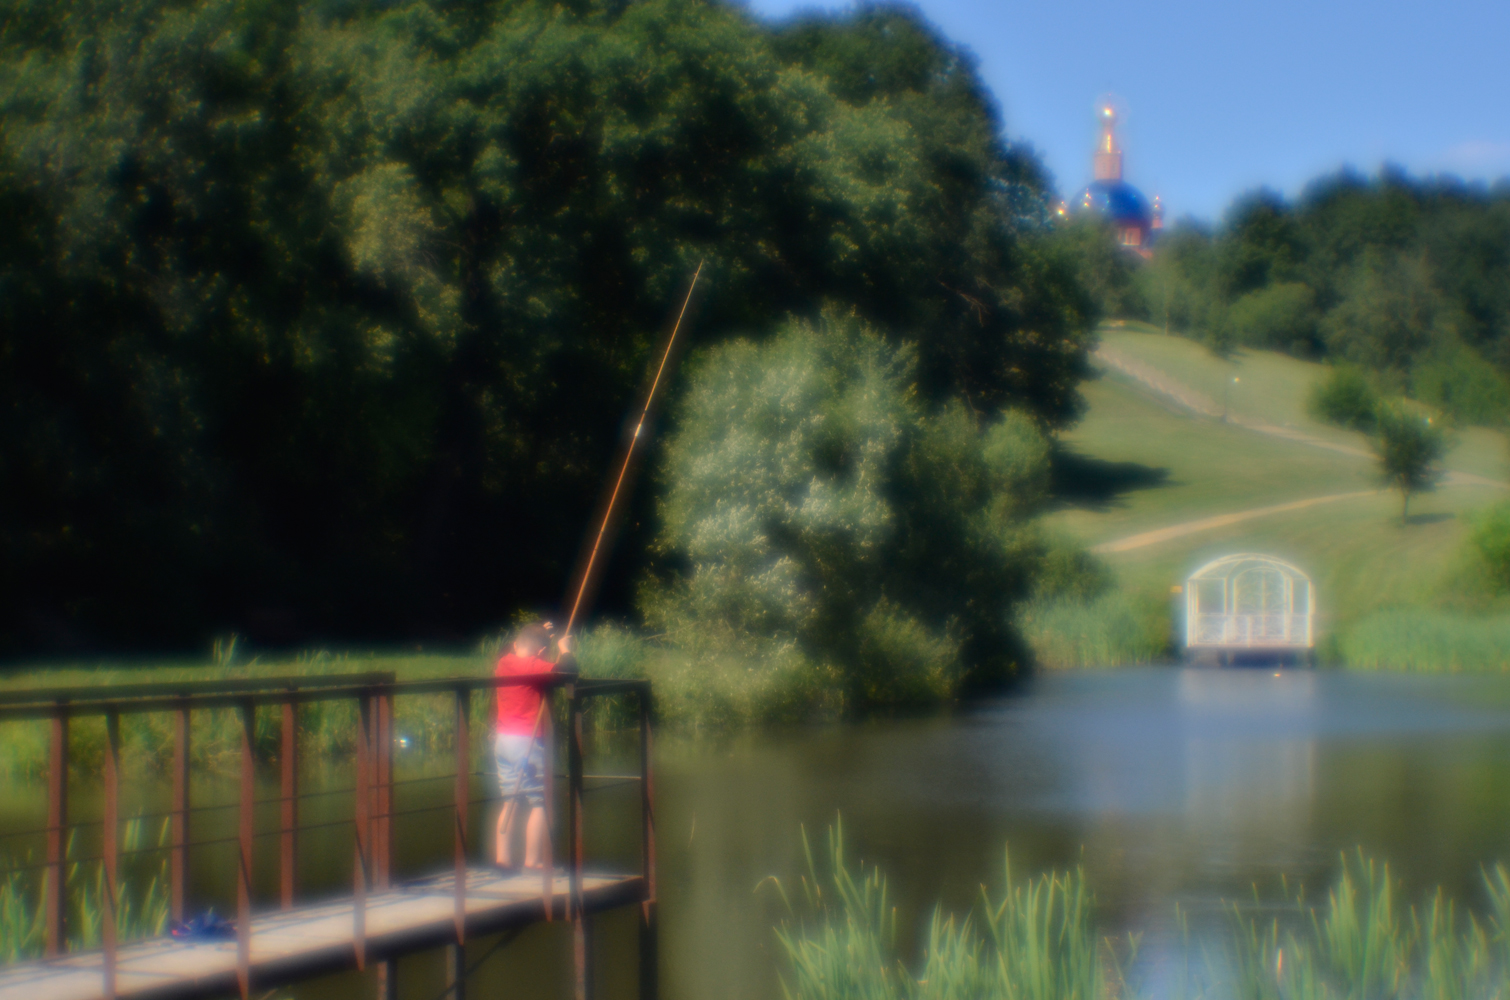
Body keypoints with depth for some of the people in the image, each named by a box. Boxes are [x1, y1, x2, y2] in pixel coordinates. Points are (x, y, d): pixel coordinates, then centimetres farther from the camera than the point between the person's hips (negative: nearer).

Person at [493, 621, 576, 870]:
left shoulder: (503, 662, 8)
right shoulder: (534, 666, -14)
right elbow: (566, 668, -24)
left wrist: (537, 634, 32)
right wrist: (565, 649, -5)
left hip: (501, 738, 8)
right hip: (527, 741, -8)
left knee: (511, 800, 14)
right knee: (539, 802, -2)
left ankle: (503, 858, 11)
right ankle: (532, 862, -5)